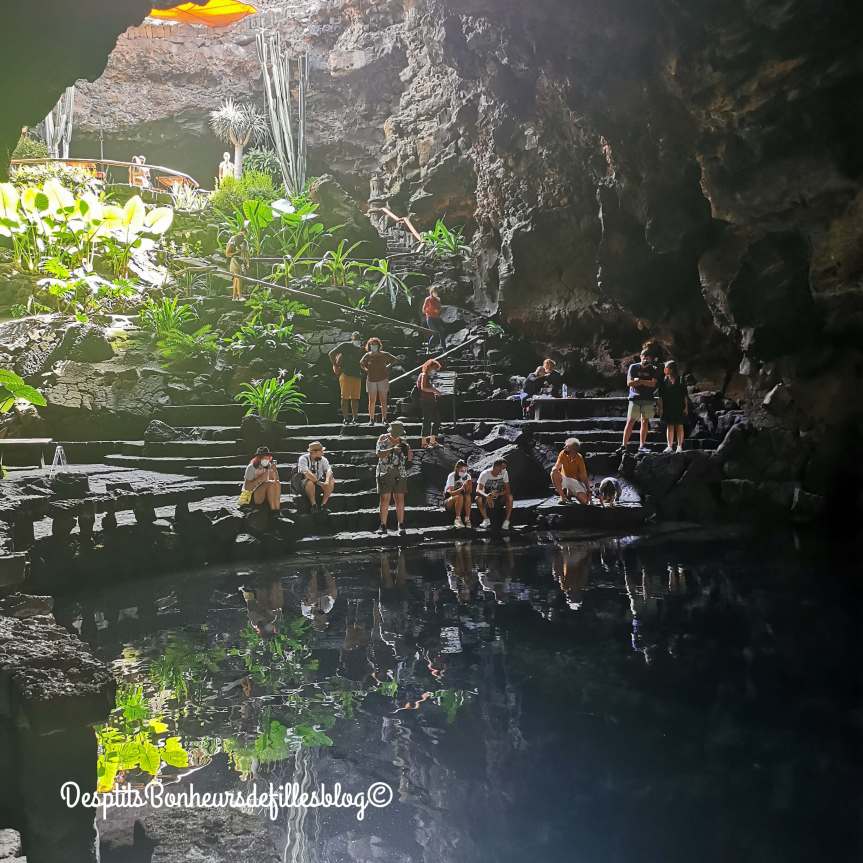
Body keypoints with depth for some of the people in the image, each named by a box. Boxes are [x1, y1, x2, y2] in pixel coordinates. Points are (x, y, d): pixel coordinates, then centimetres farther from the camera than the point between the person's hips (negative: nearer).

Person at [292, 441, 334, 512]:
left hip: (318, 483, 5)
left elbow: (329, 470, -15)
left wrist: (327, 481, -34)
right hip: (302, 485, -5)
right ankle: (313, 505, -25)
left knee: (332, 480, -19)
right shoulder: (303, 458, -14)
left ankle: (323, 505, -17)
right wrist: (318, 482, -32)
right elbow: (306, 473, -28)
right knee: (310, 482, -38)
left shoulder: (323, 459, 0)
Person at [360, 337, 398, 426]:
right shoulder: (367, 356, 1)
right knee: (372, 401, 0)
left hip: (383, 379, -1)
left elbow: (396, 360, 9)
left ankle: (384, 419, 3)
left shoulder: (384, 354, -1)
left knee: (383, 400, -2)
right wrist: (365, 369, 5)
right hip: (371, 380, 1)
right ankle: (371, 419, 6)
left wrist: (388, 366, 2)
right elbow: (361, 364, 19)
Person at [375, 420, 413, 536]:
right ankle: (383, 526, 0)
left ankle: (401, 526, 3)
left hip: (400, 474, 2)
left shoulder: (403, 443, 9)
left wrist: (409, 454, -12)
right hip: (385, 473, -2)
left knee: (400, 499, -1)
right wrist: (392, 450, -25)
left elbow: (409, 459, 10)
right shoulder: (383, 439, 1)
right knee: (385, 499, -5)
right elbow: (379, 453, -14)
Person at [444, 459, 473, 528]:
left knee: (468, 496, -28)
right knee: (459, 496, -34)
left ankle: (467, 519, -27)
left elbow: (469, 492, -11)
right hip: (449, 501, -4)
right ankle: (458, 519, -28)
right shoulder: (452, 476, -16)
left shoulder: (467, 476, -3)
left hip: (461, 503, 4)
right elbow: (451, 493, -27)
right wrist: (462, 488, -41)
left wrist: (470, 485, -31)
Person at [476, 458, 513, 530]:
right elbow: (478, 490, -29)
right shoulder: (485, 474, -20)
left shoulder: (504, 473, -11)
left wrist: (498, 494, -34)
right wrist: (486, 496, -52)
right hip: (487, 499, -1)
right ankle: (486, 520, -15)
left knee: (509, 496, -28)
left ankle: (506, 521, -25)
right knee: (478, 498, -32)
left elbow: (507, 490, -12)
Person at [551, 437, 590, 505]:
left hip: (575, 481, -1)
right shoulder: (563, 454, -10)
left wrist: (588, 491, -17)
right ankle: (562, 495, -16)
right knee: (554, 473, -32)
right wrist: (554, 469, -37)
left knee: (584, 501, -25)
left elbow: (584, 476, -12)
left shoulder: (579, 458, -16)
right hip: (564, 479, 2)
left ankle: (570, 492, 8)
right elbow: (556, 468, -11)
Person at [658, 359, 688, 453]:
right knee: (669, 426, 3)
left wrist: (686, 407, -4)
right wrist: (660, 407, -1)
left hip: (679, 407, -2)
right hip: (668, 407, 2)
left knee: (679, 426, 1)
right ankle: (670, 446, 6)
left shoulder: (680, 380, -1)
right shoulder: (664, 380, 5)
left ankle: (680, 446, 6)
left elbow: (684, 395, 0)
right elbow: (661, 396, 5)